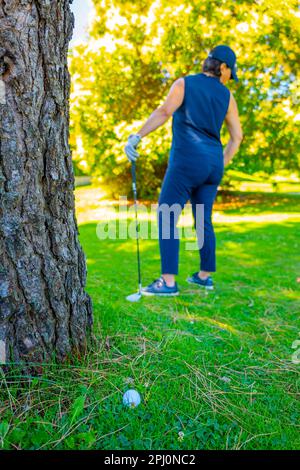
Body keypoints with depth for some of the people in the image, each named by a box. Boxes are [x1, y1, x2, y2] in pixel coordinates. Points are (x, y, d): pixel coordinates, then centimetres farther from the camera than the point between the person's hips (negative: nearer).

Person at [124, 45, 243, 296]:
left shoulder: (184, 83, 2)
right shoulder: (227, 96, 12)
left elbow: (164, 111, -16)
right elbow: (237, 136, 13)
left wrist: (136, 136, -18)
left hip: (186, 162, -5)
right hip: (212, 163, 5)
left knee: (166, 218, -3)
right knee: (203, 220, 15)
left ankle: (168, 282, -8)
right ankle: (205, 275, 23)